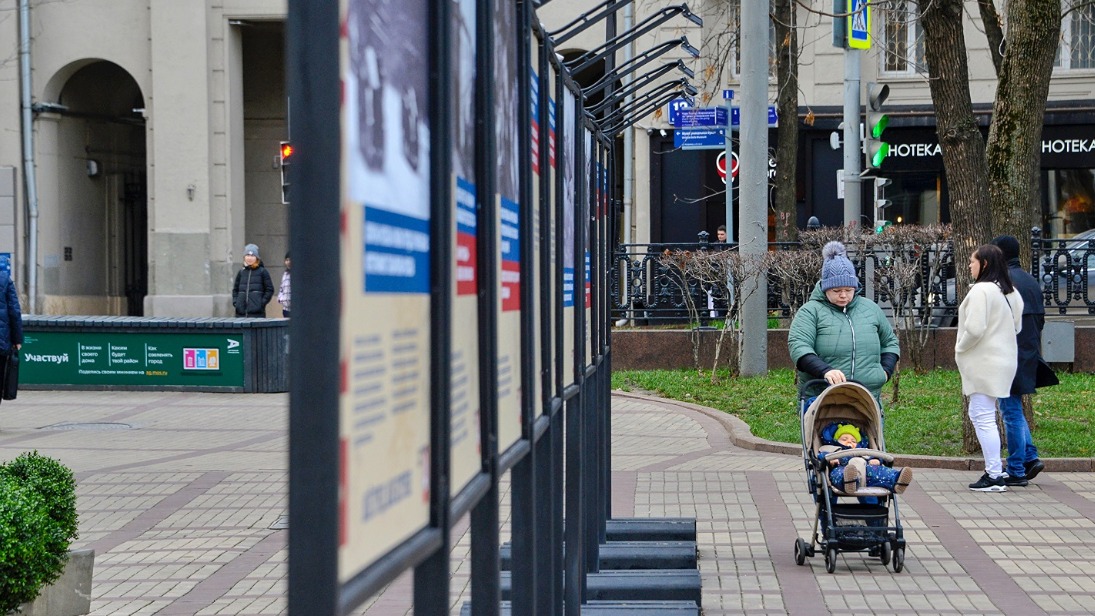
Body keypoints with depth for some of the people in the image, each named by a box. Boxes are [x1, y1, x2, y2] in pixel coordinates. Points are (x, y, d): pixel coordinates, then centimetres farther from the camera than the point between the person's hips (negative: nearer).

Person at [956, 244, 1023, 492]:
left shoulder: (981, 290, -17)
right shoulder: (1010, 292, 12)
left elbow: (974, 329, -21)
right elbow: (1017, 326, 19)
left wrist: (960, 348, -5)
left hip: (985, 363, -10)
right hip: (1004, 358, 10)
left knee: (983, 417, -6)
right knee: (979, 414, 17)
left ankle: (995, 476, -6)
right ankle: (994, 470, 19)